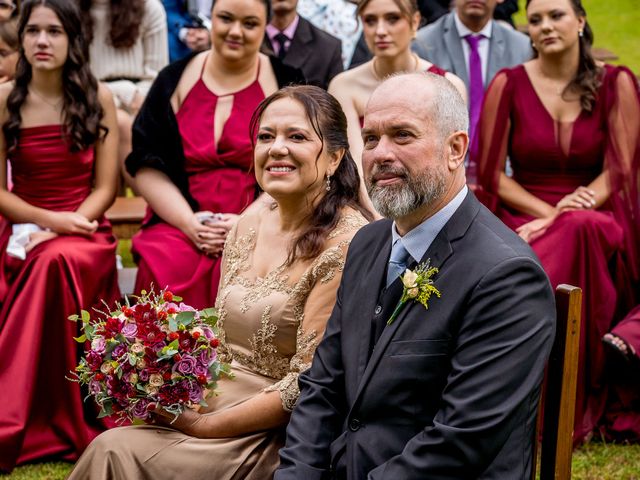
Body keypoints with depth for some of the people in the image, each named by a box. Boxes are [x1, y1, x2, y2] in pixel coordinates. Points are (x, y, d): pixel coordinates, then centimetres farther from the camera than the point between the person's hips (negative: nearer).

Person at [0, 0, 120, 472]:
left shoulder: (98, 99, 1)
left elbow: (104, 188, 1)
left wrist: (63, 230, -15)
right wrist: (50, 220, -14)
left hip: (85, 229, -1)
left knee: (55, 263, -35)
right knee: (51, 266, -34)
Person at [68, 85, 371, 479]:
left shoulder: (347, 243, -15)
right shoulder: (249, 224, 7)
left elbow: (308, 383, -16)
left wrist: (207, 425, -15)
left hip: (274, 436, -6)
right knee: (114, 446, -16)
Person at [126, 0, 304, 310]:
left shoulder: (286, 84, 7)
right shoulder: (175, 81, 12)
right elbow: (146, 166, 7)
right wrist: (190, 223, -8)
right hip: (179, 223, 2)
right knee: (164, 266, -29)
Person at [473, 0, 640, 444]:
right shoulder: (509, 84, 5)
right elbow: (491, 174, 3)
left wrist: (563, 218, -16)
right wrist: (548, 212, -12)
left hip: (594, 221, 0)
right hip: (523, 219, 0)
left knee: (583, 231, -38)